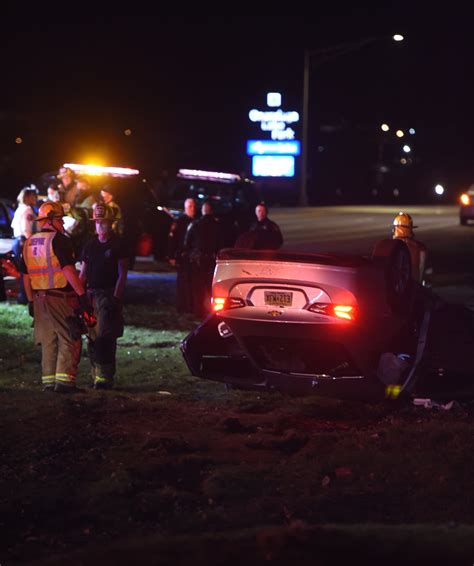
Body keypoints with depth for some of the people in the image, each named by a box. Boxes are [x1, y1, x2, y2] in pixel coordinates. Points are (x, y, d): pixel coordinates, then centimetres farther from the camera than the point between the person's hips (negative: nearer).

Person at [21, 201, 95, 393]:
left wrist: (31, 301, 21)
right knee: (70, 340, -4)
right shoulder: (59, 240, -11)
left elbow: (26, 276, 16)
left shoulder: (29, 243, 12)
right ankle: (64, 380, -11)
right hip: (61, 298, -7)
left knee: (48, 342, 13)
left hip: (40, 298, 7)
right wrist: (82, 295, -17)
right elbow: (69, 270, -18)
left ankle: (49, 381, 12)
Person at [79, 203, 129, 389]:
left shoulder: (118, 245, -1)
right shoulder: (90, 246, 14)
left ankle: (105, 377, -13)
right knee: (92, 338, 5)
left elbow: (122, 274, -5)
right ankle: (96, 374, 13)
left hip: (109, 294, -5)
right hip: (91, 294, 5)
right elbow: (83, 274, 16)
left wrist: (116, 297, -14)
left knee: (105, 337, -12)